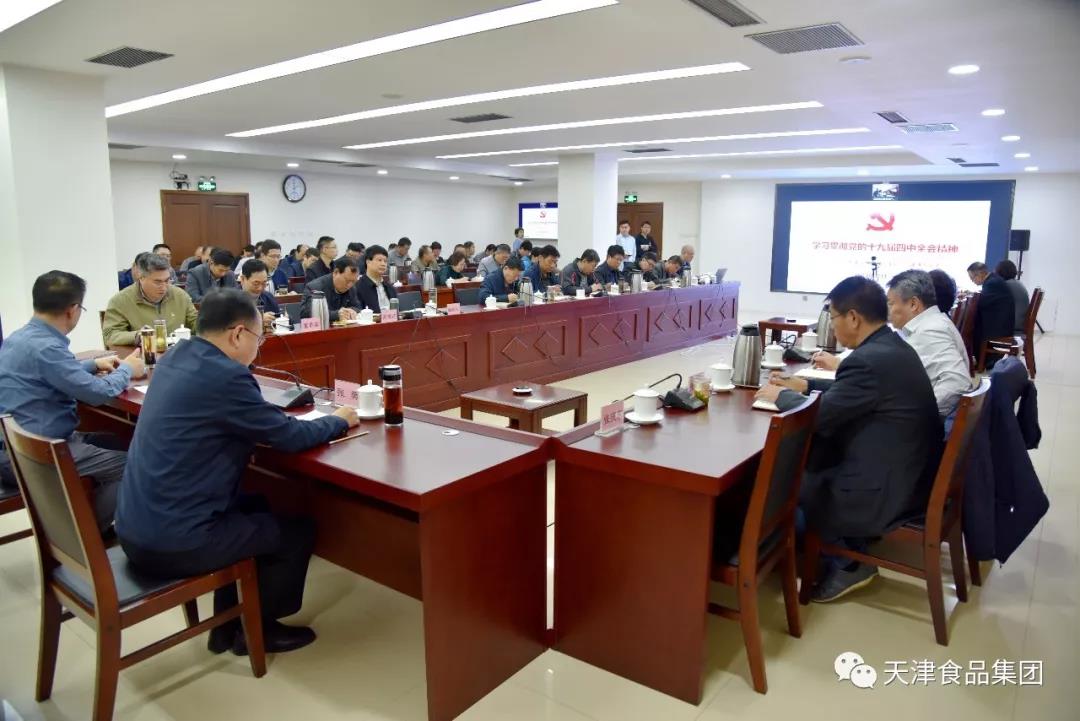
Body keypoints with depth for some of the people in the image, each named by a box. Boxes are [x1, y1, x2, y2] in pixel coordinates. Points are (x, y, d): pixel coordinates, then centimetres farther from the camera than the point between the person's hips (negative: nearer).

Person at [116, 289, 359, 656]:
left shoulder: (175, 357, 5)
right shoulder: (225, 375, -22)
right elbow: (290, 436, -13)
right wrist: (338, 420, 3)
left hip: (135, 527, 9)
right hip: (171, 542, -9)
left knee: (252, 505, 28)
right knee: (299, 531, 8)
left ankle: (227, 625, 34)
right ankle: (257, 629, 27)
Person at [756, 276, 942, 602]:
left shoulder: (868, 360, -26)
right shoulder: (893, 347, 5)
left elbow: (820, 417, -19)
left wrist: (780, 395, -1)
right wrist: (804, 385, 17)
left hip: (883, 492, -9)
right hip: (908, 475, 9)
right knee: (807, 457, 16)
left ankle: (850, 562, 18)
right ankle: (851, 549, 22)